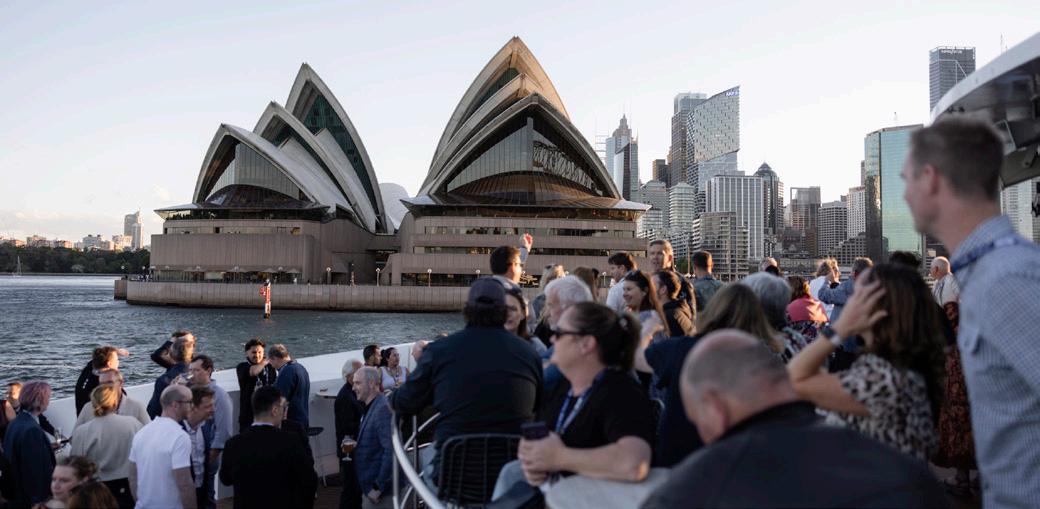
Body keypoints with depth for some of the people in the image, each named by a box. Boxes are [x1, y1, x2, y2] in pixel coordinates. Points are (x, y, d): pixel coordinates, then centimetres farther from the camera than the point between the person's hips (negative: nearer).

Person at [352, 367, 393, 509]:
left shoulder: (383, 408, -19)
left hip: (381, 488, -10)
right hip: (370, 486, 10)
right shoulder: (372, 407, 12)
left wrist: (379, 487, -23)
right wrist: (354, 446, 7)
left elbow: (391, 450, -26)